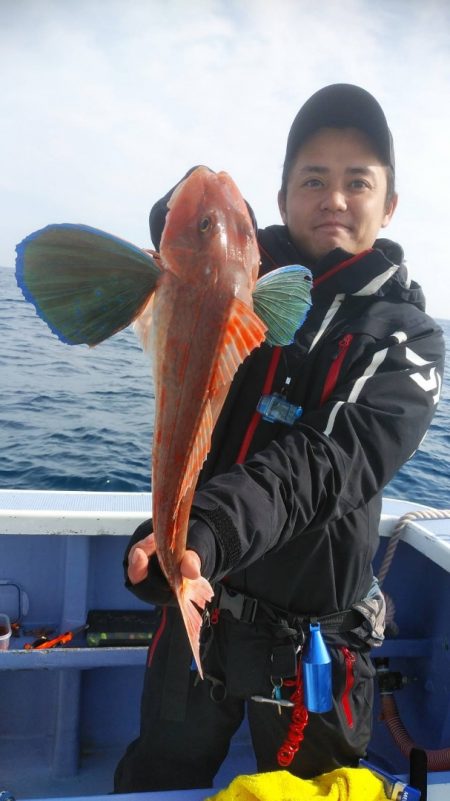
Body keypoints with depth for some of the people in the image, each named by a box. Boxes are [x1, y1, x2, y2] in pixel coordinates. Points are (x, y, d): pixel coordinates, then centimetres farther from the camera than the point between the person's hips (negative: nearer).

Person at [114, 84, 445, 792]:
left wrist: (215, 526, -42)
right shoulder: (249, 269, -2)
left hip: (311, 639, -2)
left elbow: (327, 461, -26)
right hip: (197, 602, 3)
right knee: (156, 781, 24)